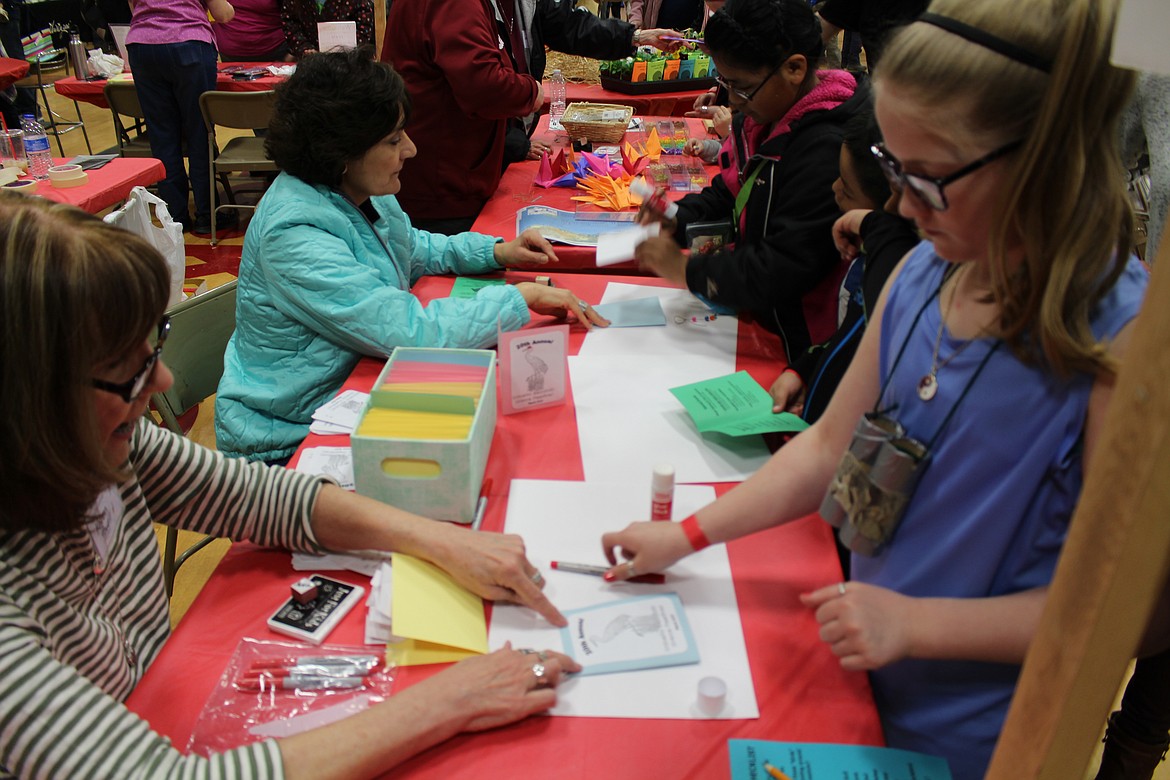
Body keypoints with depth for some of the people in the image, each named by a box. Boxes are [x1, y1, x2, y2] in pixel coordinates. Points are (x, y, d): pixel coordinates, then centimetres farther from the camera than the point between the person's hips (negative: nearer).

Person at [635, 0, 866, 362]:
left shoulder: (827, 151, -26)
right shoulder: (761, 118, 4)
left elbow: (781, 272, -28)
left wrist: (686, 270, -20)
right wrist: (678, 220, -3)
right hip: (752, 316, 9)